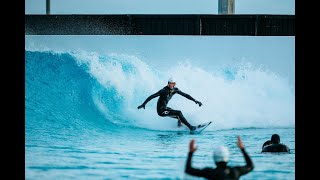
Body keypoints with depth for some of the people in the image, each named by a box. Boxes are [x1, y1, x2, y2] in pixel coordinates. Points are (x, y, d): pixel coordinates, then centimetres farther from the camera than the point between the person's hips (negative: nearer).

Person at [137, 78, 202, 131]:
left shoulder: (175, 90, -2)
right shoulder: (164, 90, -22)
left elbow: (185, 95, 4)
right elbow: (152, 96, -24)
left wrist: (195, 101, 2)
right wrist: (143, 104, -30)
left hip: (165, 108, 8)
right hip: (161, 111, -8)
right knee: (179, 113, -17)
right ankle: (190, 127, -14)